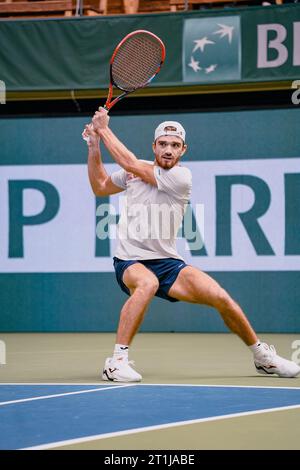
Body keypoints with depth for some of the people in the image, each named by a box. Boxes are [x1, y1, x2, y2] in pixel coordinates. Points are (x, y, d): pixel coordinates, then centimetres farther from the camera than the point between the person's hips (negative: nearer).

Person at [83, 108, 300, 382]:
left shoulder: (181, 177, -9)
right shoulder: (136, 172, 5)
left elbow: (131, 164, -13)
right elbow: (100, 187, 21)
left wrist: (104, 129, -3)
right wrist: (95, 146, 10)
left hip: (167, 262, 0)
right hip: (130, 263, 0)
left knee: (221, 298, -15)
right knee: (147, 283, -38)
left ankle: (264, 358, 8)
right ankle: (117, 361, -36)